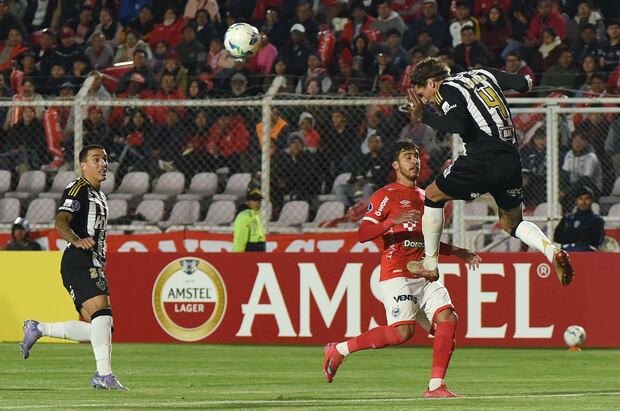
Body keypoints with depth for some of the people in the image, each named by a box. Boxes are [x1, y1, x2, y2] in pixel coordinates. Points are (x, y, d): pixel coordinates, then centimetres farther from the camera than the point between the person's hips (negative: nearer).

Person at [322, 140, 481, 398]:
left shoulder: (424, 197, 23)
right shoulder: (386, 195, -1)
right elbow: (363, 234, -11)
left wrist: (458, 253, 26)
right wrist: (393, 220, -24)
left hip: (423, 275, 7)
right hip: (397, 274, -7)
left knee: (447, 318, -13)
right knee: (402, 332, -22)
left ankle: (436, 385, -10)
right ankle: (339, 350, -5)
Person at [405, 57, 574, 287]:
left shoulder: (447, 89, -1)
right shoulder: (483, 75, 19)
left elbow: (457, 125, -18)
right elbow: (523, 84, 15)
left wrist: (424, 116, -6)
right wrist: (525, 81, 38)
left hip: (484, 158, -7)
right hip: (511, 158, 7)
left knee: (433, 195, 14)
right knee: (511, 223, 19)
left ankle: (430, 265, 17)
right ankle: (552, 251, -9)